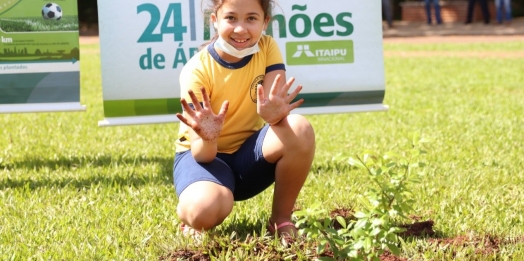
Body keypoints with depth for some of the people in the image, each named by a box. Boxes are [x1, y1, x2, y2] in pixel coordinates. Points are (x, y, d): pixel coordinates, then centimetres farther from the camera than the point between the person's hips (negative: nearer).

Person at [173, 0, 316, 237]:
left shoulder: (267, 48, -10)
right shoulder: (197, 70, -20)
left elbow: (277, 111, -22)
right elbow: (202, 154, -24)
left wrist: (276, 115, -47)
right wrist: (208, 137, -48)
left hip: (249, 152, 4)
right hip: (205, 154, -4)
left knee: (299, 130, -29)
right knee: (205, 209, -39)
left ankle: (281, 219, -8)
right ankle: (189, 217, 1)